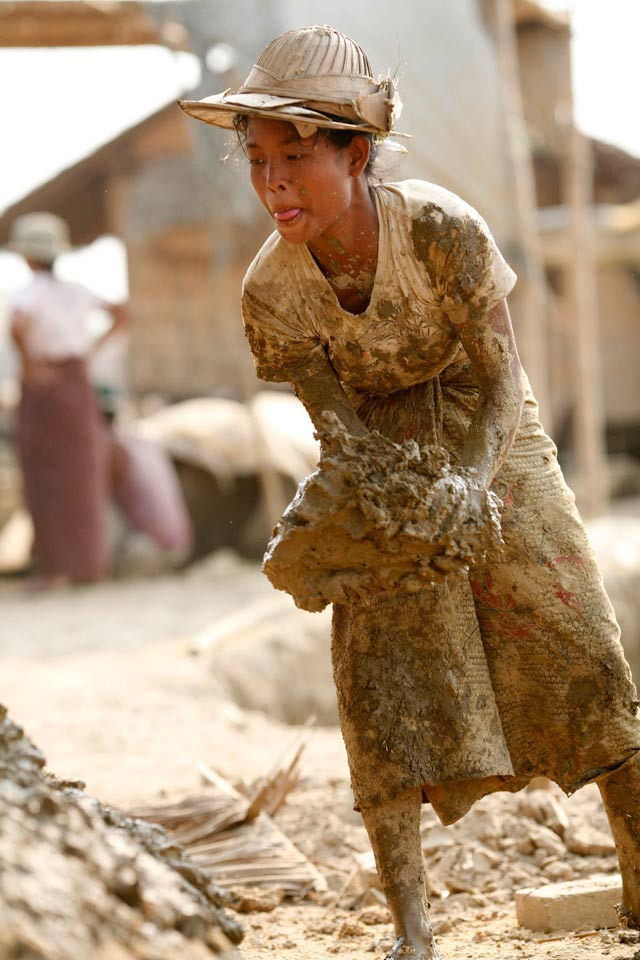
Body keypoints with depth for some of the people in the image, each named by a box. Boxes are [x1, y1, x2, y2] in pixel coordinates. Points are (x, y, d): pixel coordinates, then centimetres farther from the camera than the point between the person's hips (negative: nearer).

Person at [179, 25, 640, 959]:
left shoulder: (442, 230, -30)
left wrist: (462, 494, -35)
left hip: (487, 441, -1)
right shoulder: (271, 291, -22)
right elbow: (338, 423, -15)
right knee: (382, 670, -9)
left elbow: (498, 379, -22)